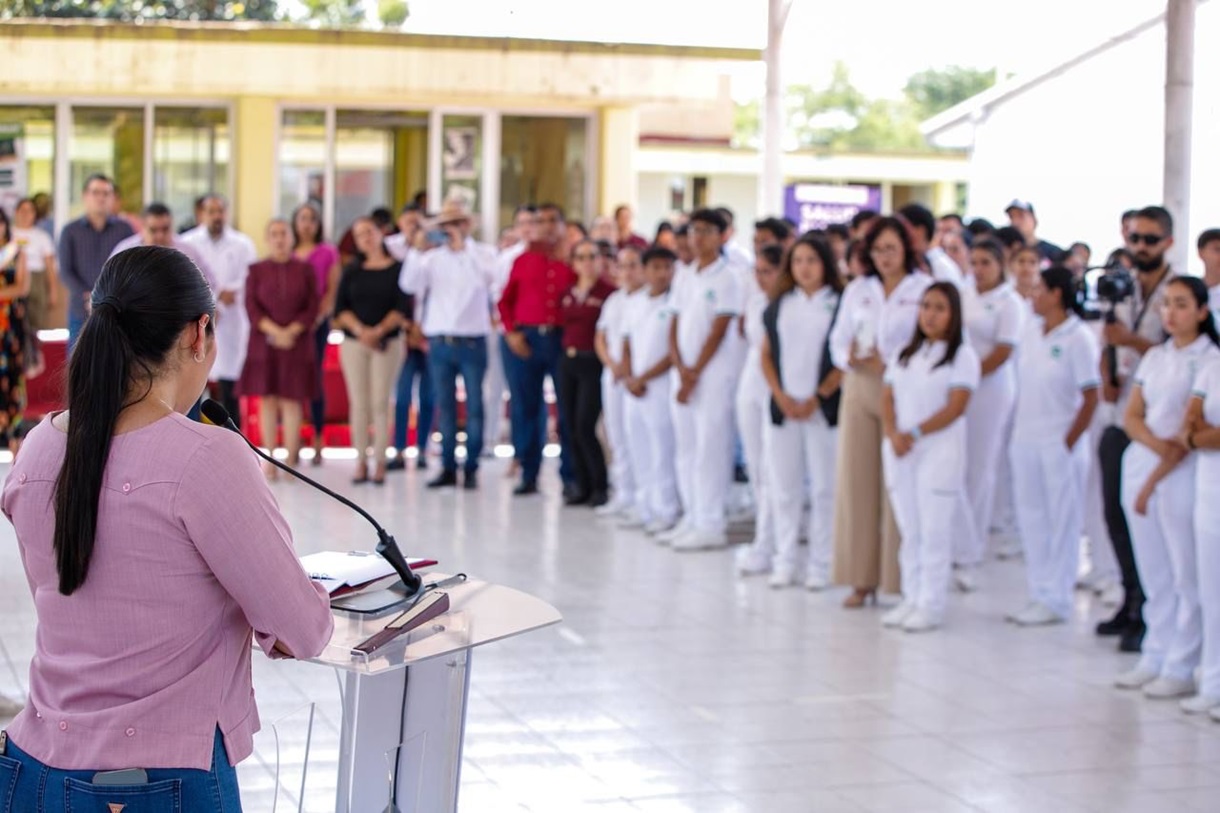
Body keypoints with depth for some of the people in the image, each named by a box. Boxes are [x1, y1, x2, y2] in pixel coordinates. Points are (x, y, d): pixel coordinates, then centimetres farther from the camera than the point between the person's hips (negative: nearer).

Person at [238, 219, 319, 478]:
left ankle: (292, 461, -1)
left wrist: (290, 332, -12)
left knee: (291, 401, -2)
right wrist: (274, 331, -14)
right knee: (267, 400, 1)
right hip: (263, 343, 1)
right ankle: (270, 461, 4)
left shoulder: (305, 269, 6)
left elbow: (312, 308, 0)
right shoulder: (256, 270, 6)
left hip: (297, 344, -1)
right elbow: (251, 307, -1)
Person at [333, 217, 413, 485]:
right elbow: (340, 308, 4)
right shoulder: (351, 272, 12)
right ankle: (361, 461, 3)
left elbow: (403, 308, -4)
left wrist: (378, 331, -15)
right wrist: (360, 329, -13)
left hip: (387, 342, -2)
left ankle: (380, 462, -4)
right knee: (358, 402, 0)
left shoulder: (398, 269, 4)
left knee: (380, 402, -6)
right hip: (353, 341, 3)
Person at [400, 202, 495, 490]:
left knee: (474, 407, 1)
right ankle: (448, 468, 11)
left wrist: (464, 244, -18)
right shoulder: (432, 258, 7)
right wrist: (417, 251, -14)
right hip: (439, 343, 2)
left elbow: (487, 277, -19)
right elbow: (409, 285, -5)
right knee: (445, 407, 6)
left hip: (472, 343, -2)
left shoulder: (480, 256, 2)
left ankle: (471, 468, 6)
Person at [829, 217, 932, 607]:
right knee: (856, 481, 1)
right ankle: (861, 579, 8)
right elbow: (838, 340, 13)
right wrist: (851, 358, -8)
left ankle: (897, 579, 2)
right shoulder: (857, 290, 15)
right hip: (858, 389, 4)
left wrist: (888, 363, -15)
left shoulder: (925, 289, 0)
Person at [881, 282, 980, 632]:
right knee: (909, 530, 9)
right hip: (900, 453, 6)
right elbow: (887, 397, 10)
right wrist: (893, 434, -8)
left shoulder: (962, 355, -3)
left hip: (939, 454, -6)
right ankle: (911, 599, 16)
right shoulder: (905, 355, 15)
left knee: (934, 532, -4)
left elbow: (956, 407, -12)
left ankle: (932, 605, 0)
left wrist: (915, 434, -17)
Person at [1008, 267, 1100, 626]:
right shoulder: (1031, 332, 8)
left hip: (1060, 443, -7)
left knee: (1062, 521, 2)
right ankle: (1039, 594, 23)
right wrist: (1017, 432, 7)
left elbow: (1090, 398, -11)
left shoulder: (1079, 338, -11)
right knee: (1030, 517, 12)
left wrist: (1068, 444, -13)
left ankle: (1056, 600, 10)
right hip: (1026, 440, 7)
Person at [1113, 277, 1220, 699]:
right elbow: (1132, 417, 8)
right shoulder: (1154, 358, 13)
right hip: (1140, 464, 6)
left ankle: (1181, 668, 2)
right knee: (1153, 573, 10)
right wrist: (1155, 443, -13)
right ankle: (1154, 658, 17)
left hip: (1181, 474, -6)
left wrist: (1154, 481, -11)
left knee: (1186, 575, -2)